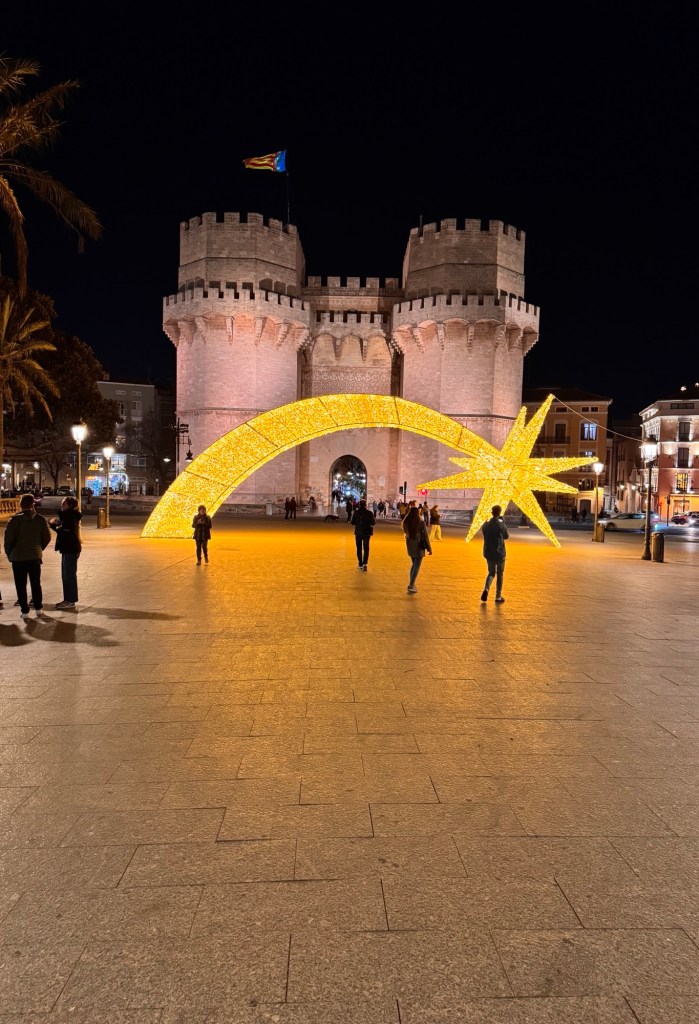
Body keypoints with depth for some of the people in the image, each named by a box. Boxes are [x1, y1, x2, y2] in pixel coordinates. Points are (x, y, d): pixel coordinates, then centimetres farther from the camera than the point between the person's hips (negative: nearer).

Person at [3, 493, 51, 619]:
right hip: (35, 557, 2)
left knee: (21, 585, 6)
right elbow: (47, 537, 2)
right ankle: (39, 609, 8)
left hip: (18, 558, -2)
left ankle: (24, 612, 6)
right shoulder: (40, 519, -3)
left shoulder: (14, 520, -9)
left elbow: (8, 539, -10)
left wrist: (9, 554, 5)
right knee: (36, 583, 12)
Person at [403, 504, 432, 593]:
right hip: (419, 546, -5)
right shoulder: (421, 523, -16)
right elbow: (425, 536, -12)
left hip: (410, 545, 5)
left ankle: (411, 584, 22)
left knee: (413, 564, 21)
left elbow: (406, 533, 7)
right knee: (417, 566, 1)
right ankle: (411, 585, -5)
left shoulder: (406, 522, -5)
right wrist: (429, 548, -5)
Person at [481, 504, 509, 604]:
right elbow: (506, 536, 1)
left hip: (488, 553, 3)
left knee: (491, 573, 16)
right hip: (500, 553, -3)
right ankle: (498, 597, 13)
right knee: (500, 574, 11)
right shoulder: (501, 524, -13)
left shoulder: (486, 524, -2)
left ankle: (486, 588, -12)